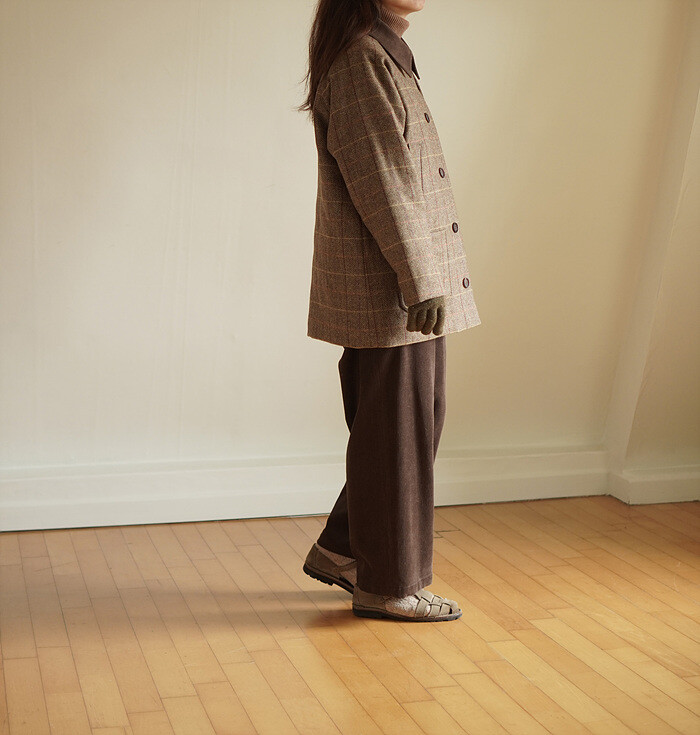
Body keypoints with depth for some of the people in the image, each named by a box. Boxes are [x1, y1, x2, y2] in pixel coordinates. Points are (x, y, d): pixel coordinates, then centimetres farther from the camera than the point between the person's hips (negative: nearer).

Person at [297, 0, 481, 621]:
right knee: (397, 435, 0)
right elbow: (380, 183, -20)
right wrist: (421, 281, -21)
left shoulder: (387, 54, 20)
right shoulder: (361, 58, -12)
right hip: (386, 290, -10)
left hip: (407, 288, 10)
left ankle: (340, 550, 29)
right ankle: (388, 584, 16)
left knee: (417, 424, 17)